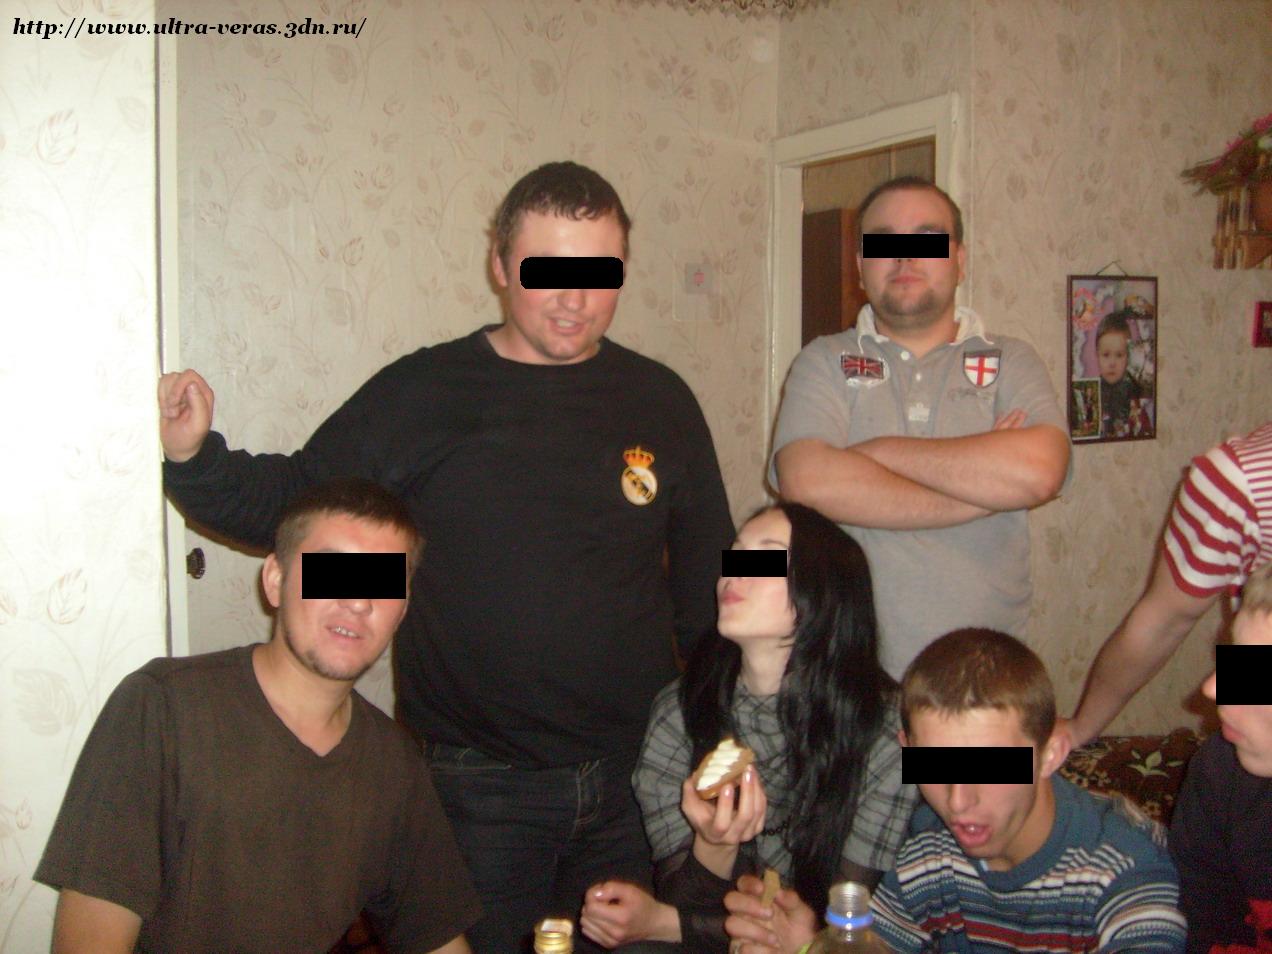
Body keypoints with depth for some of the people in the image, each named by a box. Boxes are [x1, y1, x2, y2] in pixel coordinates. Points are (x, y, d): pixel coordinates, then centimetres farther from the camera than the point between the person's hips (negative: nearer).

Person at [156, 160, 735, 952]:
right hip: (477, 788, -2)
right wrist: (195, 457, -15)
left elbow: (706, 581, 9)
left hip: (636, 778, 3)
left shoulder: (661, 402, 2)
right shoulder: (420, 393, -4)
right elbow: (290, 502, 2)